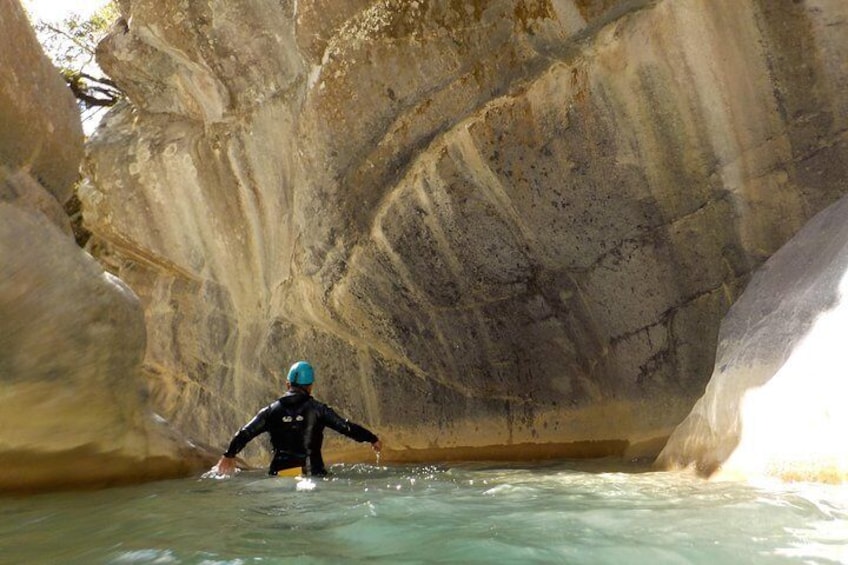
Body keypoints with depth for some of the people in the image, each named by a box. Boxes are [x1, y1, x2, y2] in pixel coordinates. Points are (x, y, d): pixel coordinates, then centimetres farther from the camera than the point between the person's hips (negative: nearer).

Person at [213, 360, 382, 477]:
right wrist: (372, 438, 9)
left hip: (279, 474, 3)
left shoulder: (272, 410, 8)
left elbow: (245, 432, 9)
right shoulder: (317, 409, 1)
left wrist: (229, 454, 22)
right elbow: (346, 426, 0)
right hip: (312, 473, -2)